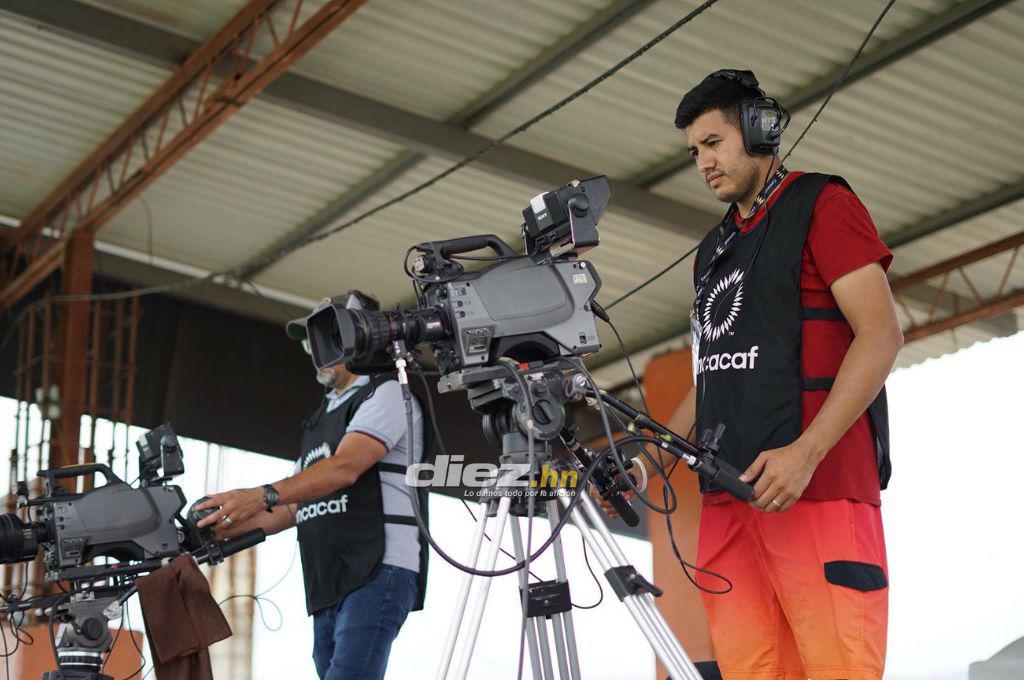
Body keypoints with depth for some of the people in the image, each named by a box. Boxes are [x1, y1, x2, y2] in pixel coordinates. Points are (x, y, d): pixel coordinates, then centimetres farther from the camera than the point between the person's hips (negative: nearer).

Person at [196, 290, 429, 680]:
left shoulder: (387, 395, 1)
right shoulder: (322, 418, 29)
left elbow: (345, 468, -16)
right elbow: (293, 508, 25)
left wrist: (263, 496, -27)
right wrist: (224, 529, 9)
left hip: (378, 574, -9)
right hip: (328, 588, 9)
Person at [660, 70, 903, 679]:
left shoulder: (820, 205, 4)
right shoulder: (714, 248, 26)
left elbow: (881, 336, -7)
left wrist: (805, 452, -18)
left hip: (817, 486, -6)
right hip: (728, 495, 6)